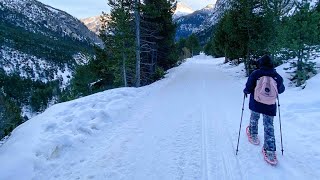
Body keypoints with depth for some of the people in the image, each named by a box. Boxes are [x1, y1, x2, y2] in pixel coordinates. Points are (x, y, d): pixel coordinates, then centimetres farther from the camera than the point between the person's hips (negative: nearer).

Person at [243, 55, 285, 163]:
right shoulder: (277, 76, -4)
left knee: (254, 119, 26)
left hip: (255, 104, -1)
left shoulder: (255, 74, -14)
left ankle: (253, 136, 45)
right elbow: (281, 90, 12)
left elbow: (248, 89, -15)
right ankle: (270, 151, 4)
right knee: (269, 126, 6)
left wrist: (245, 91, 7)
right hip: (270, 106, 1)